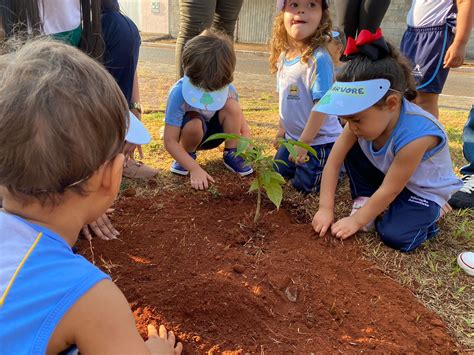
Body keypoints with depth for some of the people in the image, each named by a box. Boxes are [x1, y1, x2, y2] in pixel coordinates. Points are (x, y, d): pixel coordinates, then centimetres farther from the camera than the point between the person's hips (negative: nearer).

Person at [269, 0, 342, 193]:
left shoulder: (319, 59, -25)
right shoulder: (283, 56, -2)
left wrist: (304, 142, -21)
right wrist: (282, 129, 14)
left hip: (319, 140, -7)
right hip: (293, 136, 7)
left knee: (304, 185, 3)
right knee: (279, 173, 20)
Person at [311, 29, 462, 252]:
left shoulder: (414, 135, -39)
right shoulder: (365, 118, -21)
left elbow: (388, 191, -28)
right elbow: (334, 161, -19)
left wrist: (356, 221, -20)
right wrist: (325, 209, -20)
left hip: (424, 190, -5)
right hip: (385, 174, 5)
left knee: (395, 237, -24)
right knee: (352, 149, -15)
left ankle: (431, 213, 6)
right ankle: (365, 200, -1)